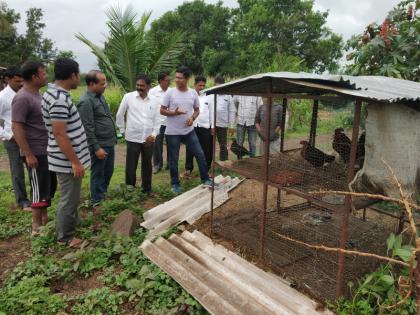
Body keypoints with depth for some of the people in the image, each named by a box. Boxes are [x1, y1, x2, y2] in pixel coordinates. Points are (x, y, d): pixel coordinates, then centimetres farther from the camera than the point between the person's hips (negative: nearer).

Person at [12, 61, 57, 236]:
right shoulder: (22, 98, -18)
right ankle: (37, 227, 14)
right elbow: (16, 128, -21)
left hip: (47, 151, 9)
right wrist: (29, 155, -22)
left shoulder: (36, 94, 10)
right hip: (36, 153, -9)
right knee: (40, 189, 0)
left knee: (49, 186, 18)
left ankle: (44, 218, 33)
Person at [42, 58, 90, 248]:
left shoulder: (55, 92, 9)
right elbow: (60, 135, -25)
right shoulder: (59, 99, -24)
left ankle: (73, 223, 41)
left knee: (72, 196, 24)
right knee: (69, 198, 4)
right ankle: (65, 237, 20)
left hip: (69, 157, 10)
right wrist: (75, 161, -20)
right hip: (67, 160, -10)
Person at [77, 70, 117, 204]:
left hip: (110, 143, 9)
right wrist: (96, 148, -20)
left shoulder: (100, 96, 10)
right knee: (98, 174, 6)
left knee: (108, 171, 20)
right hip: (100, 145, -9)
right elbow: (88, 129, -21)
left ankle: (103, 194, 38)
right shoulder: (86, 102, -18)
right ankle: (97, 201, 21)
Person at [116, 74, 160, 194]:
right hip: (133, 138, -2)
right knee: (131, 165, 4)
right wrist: (123, 130, 5)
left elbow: (157, 119, 4)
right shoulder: (128, 97, -3)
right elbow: (119, 115, 5)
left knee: (147, 164, 13)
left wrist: (154, 134, -5)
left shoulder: (154, 100, 2)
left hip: (148, 139, 2)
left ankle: (147, 188, 28)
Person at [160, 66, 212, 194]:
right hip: (173, 132, -2)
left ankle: (205, 179, 20)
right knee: (173, 160, 6)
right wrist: (174, 113, -23)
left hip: (189, 131, 3)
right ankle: (175, 184, 23)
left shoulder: (193, 93, 1)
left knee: (200, 154, 4)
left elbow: (197, 110, 11)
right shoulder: (170, 93, -8)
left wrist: (192, 118, -11)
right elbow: (162, 111, -4)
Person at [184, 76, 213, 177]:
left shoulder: (208, 97, 8)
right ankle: (188, 169, 13)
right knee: (190, 149, 3)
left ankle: (206, 170, 19)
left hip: (205, 126, 2)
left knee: (206, 150, 6)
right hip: (192, 126, -1)